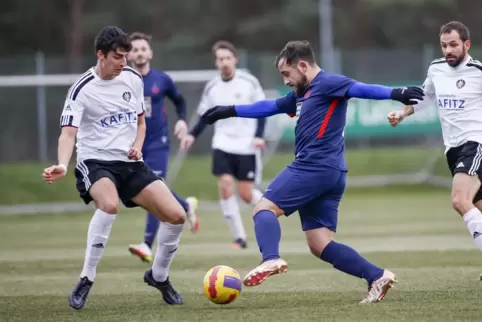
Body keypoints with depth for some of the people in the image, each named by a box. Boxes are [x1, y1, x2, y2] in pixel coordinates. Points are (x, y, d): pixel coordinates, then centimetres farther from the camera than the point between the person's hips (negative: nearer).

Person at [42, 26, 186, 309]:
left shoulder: (133, 79, 5)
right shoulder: (83, 89, -12)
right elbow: (69, 132, -20)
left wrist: (138, 145, -1)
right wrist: (62, 165, -39)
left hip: (130, 163, 5)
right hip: (95, 161, -5)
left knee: (176, 216, -7)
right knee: (110, 205, -38)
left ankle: (159, 276, 19)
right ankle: (86, 281, -24)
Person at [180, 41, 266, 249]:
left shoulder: (249, 82, -6)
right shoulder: (211, 88, 2)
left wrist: (259, 136, -14)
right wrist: (192, 135, -6)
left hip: (247, 146, -2)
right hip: (223, 144, 2)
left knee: (246, 193, -3)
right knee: (225, 186, -15)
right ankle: (239, 237, -5)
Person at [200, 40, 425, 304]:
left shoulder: (327, 83, -4)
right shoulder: (302, 94, 24)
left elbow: (362, 89, -19)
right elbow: (269, 106, 35)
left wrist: (395, 94, -35)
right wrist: (230, 111, 40)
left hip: (315, 167, -10)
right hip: (331, 174, 10)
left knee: (264, 208, -5)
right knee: (320, 245, 3)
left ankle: (271, 260, -28)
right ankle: (377, 277, -7)